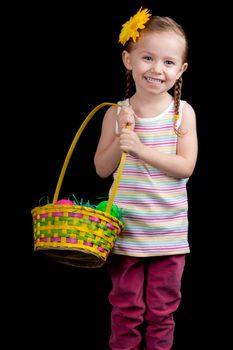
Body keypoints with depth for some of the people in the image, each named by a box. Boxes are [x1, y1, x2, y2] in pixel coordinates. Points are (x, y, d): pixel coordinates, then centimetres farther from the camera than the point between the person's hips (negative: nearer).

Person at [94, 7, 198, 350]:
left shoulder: (183, 112, -5)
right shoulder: (116, 113, -2)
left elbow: (185, 167, -13)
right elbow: (102, 168, 1)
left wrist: (140, 148, -21)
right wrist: (120, 139, -16)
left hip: (169, 232, 0)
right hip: (126, 229, 1)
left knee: (162, 310, 11)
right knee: (126, 308, 10)